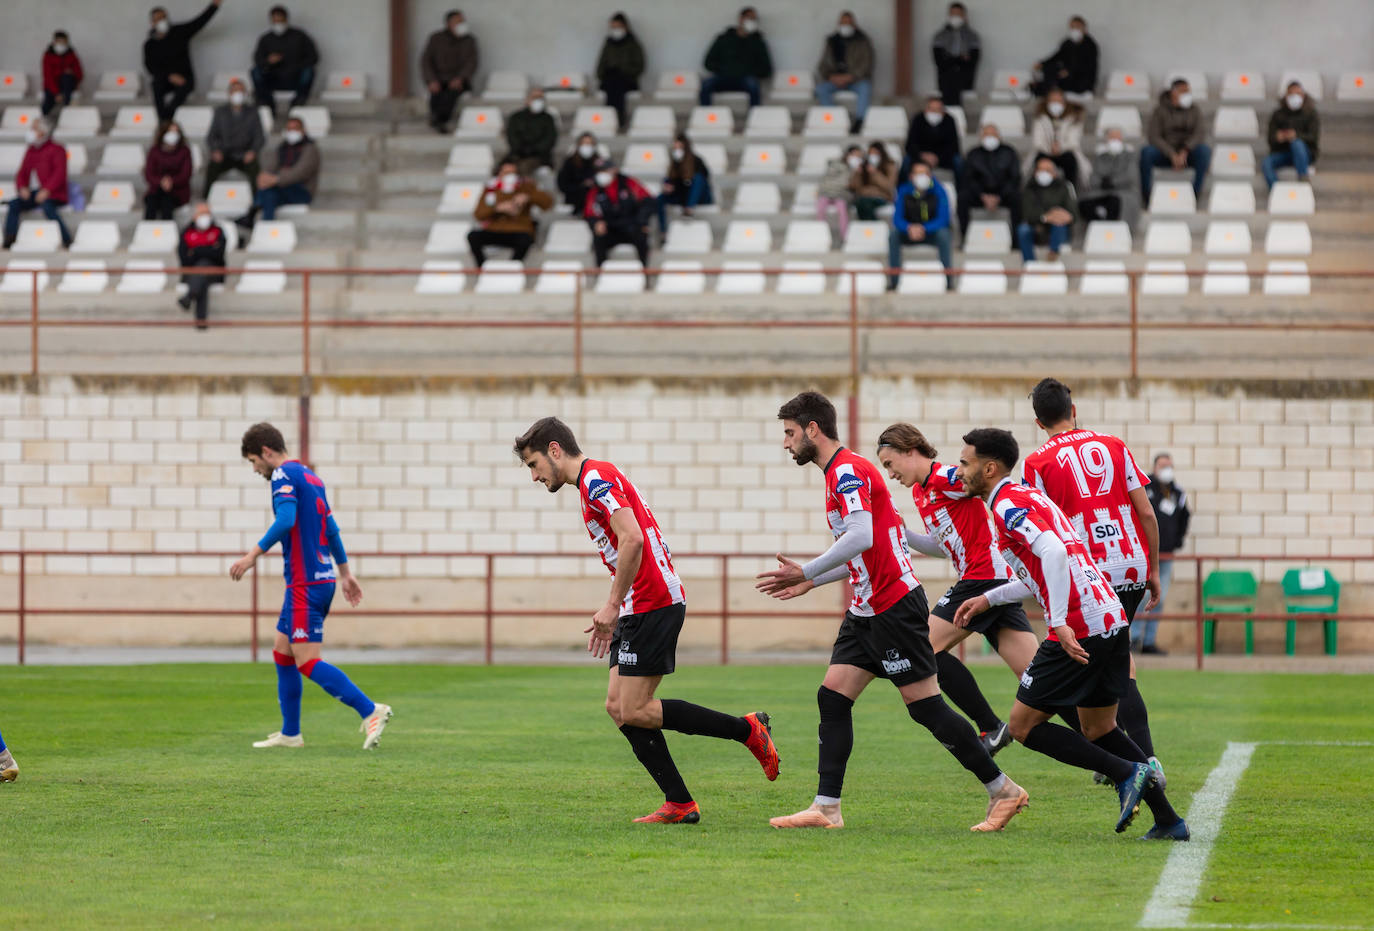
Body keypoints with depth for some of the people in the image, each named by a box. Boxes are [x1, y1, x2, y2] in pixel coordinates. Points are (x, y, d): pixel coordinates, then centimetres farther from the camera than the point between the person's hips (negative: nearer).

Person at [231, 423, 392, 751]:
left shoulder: (283, 475, -10)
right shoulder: (310, 477, 19)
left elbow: (286, 521, -25)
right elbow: (330, 529, 26)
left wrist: (253, 554, -24)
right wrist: (345, 573, 31)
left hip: (306, 584, -10)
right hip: (323, 577, 10)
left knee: (307, 662, -12)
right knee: (282, 652, 16)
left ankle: (370, 711, -20)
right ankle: (290, 734, 19)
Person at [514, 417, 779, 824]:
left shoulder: (597, 477, -10)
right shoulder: (591, 483, 22)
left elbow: (632, 539, -23)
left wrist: (612, 606, -19)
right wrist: (613, 619, 24)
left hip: (653, 603, -10)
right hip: (639, 608, 10)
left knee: (634, 711, -10)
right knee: (618, 706, 5)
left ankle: (748, 730, -5)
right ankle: (680, 804, 3)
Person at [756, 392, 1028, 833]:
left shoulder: (847, 471, -15)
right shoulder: (841, 473, 17)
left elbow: (861, 537, -29)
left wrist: (807, 572, -25)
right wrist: (811, 581, 20)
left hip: (895, 606, -10)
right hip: (868, 610, 10)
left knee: (925, 707, -6)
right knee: (832, 697, 3)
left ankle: (1003, 791, 2)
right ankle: (826, 808, 1)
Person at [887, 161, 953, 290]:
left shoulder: (938, 191, -12)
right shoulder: (904, 191, -8)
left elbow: (943, 219, -18)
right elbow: (897, 219, -12)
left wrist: (924, 229, -36)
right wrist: (909, 228, -36)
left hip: (932, 232, -2)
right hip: (909, 233, 2)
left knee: (944, 234, -35)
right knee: (893, 234, -28)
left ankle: (949, 279, -31)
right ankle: (892, 280, -24)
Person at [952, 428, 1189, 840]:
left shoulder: (1007, 506, -9)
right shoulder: (1029, 497, 22)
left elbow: (1053, 552, -25)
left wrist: (1060, 623, -28)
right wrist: (988, 599, 32)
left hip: (1077, 633, -10)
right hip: (1111, 620, 10)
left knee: (1024, 725, 1)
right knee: (1098, 730, 19)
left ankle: (1128, 773, -9)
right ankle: (1168, 820, 13)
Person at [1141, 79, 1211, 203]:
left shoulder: (1193, 111, 3)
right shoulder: (1161, 110, -4)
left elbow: (1199, 134, -9)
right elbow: (1153, 137, -13)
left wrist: (1184, 152, -27)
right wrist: (1172, 155, -26)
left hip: (1187, 154, 1)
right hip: (1164, 153, -1)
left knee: (1205, 150, -30)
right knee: (1146, 152, -33)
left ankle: (1196, 191, -23)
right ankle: (1145, 194, -20)